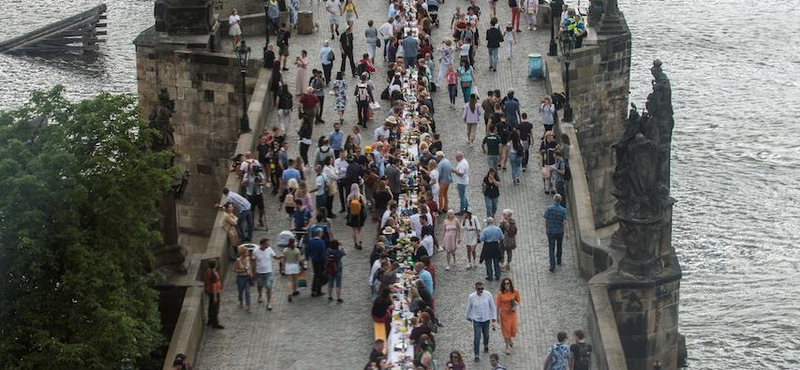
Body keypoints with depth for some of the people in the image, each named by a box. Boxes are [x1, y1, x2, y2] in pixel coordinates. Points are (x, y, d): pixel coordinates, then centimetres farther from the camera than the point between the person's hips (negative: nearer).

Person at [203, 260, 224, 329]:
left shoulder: (208, 271, -1)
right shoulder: (213, 274, -29)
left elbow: (205, 281, 12)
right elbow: (214, 285, -26)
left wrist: (206, 290, 26)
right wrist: (215, 296, -21)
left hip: (209, 291, 10)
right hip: (214, 292, -10)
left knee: (211, 306, 23)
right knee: (215, 308, 1)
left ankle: (210, 321, 36)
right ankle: (215, 324, 9)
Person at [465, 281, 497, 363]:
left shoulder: (488, 295, -14)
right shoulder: (471, 297, -15)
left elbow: (492, 307, -4)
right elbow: (468, 308, 2)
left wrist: (494, 318, -2)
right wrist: (468, 317, 15)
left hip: (486, 319, 2)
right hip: (476, 320, -2)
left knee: (486, 334, 21)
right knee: (477, 337, -4)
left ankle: (486, 345, 53)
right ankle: (476, 355, 6)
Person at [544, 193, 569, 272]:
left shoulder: (548, 208, -13)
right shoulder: (563, 210, -13)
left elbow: (546, 220, -5)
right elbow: (565, 222, -16)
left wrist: (545, 229, 12)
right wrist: (567, 233, -13)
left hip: (551, 232, -1)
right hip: (560, 232, 1)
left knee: (551, 249, 2)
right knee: (559, 246, 26)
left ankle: (552, 266, -7)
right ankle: (558, 260, 43)